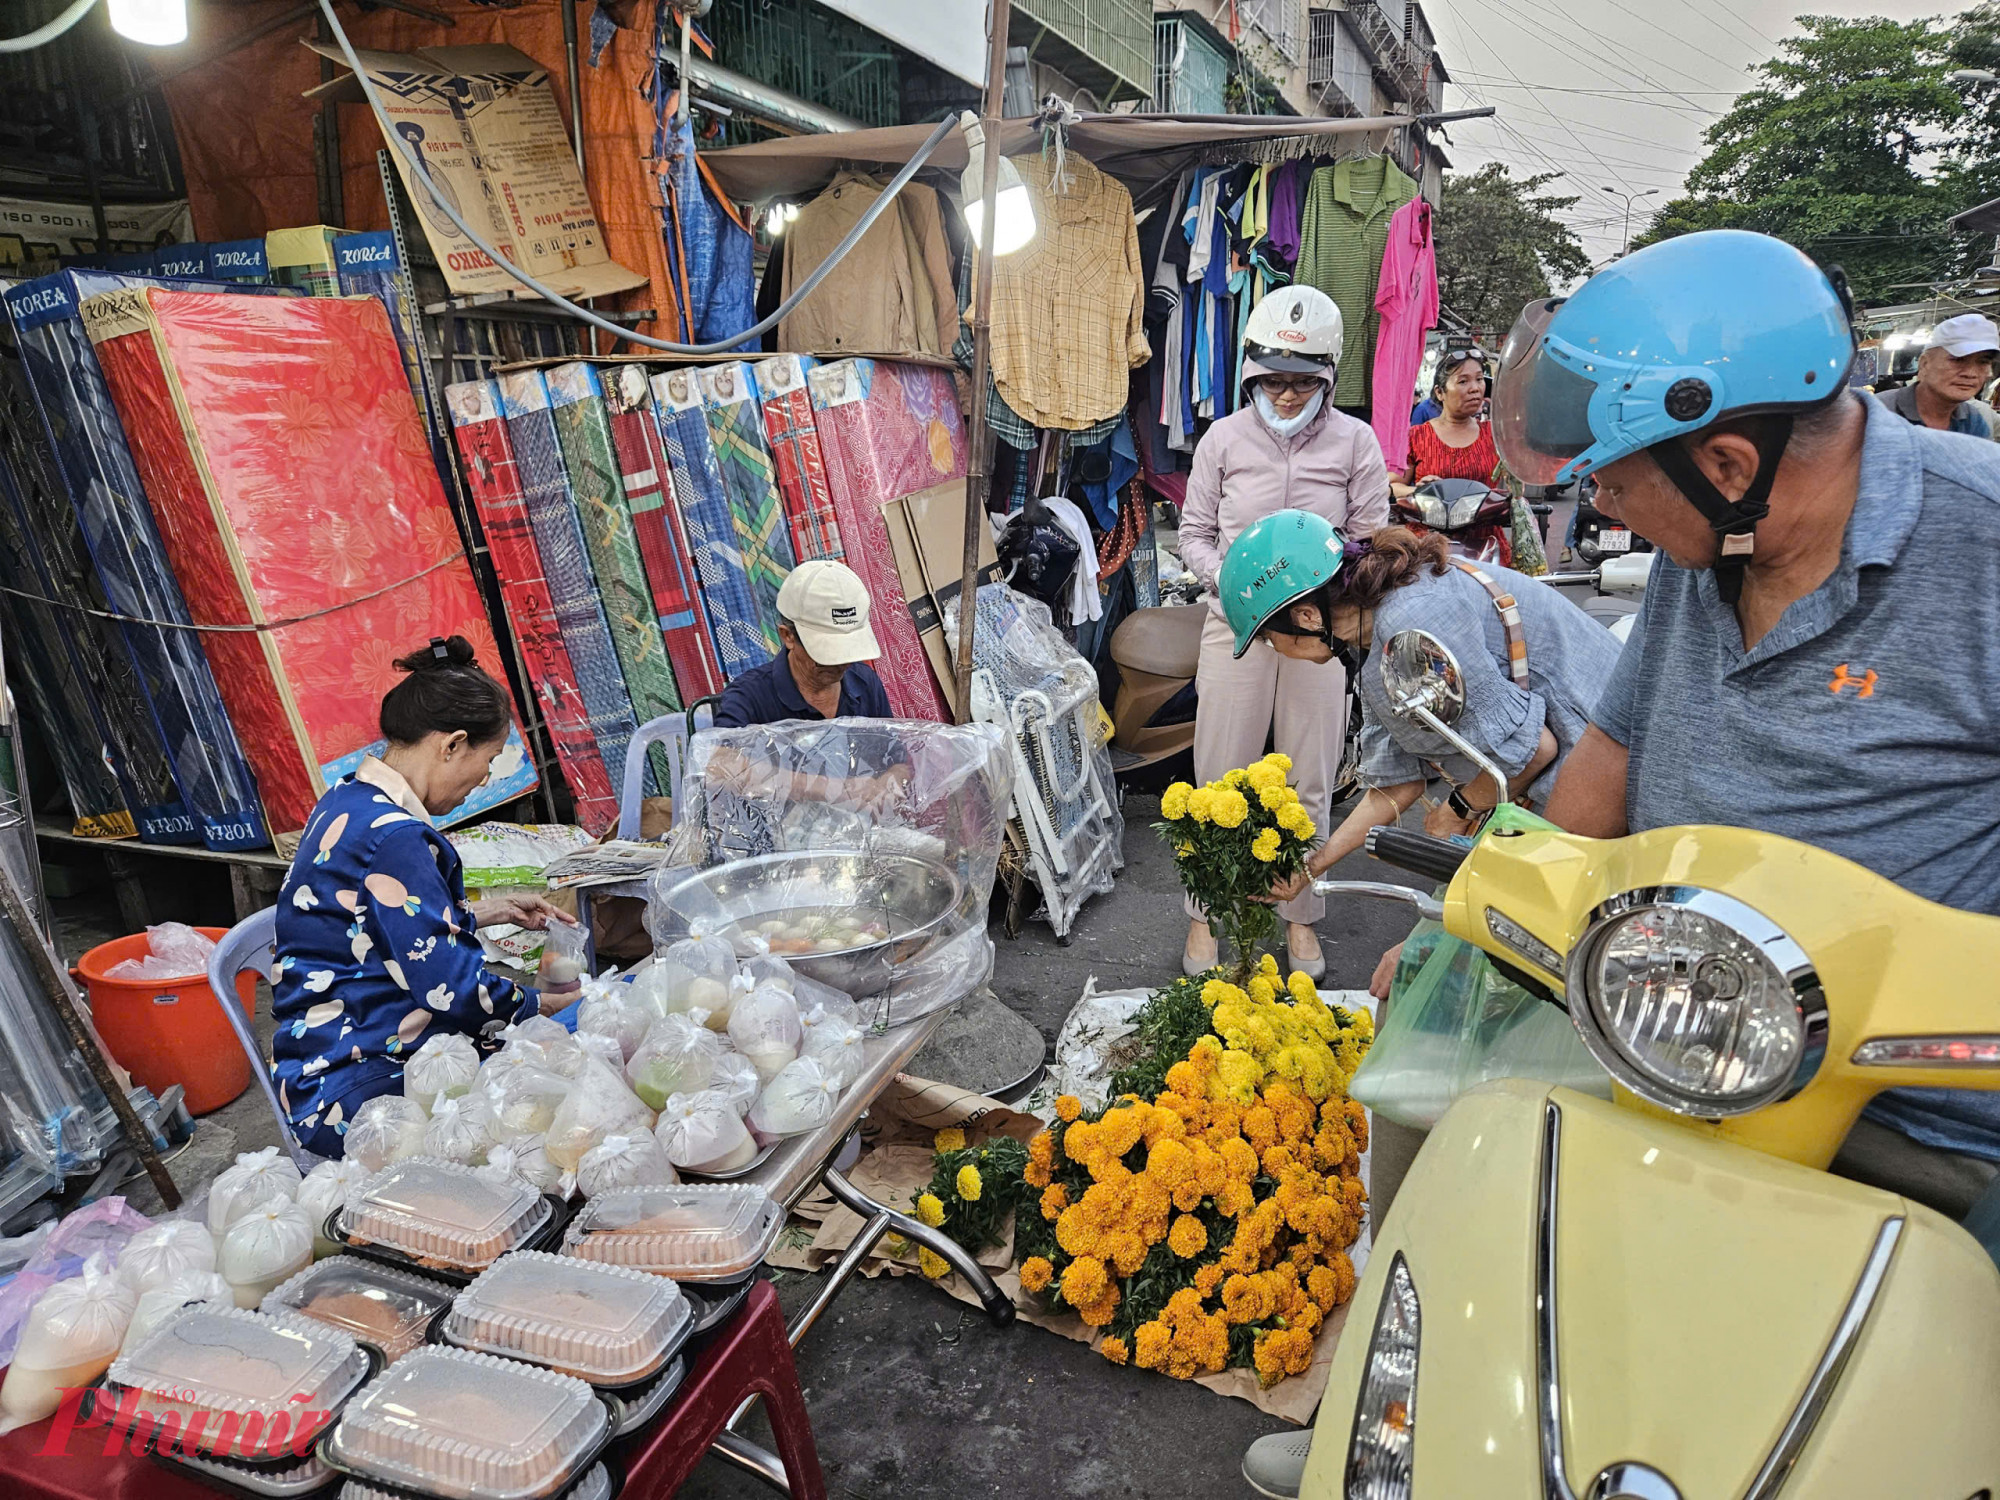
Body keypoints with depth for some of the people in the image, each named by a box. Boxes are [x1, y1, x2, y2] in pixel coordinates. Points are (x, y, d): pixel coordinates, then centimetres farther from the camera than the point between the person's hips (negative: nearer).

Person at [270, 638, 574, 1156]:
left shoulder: (349, 801, 8)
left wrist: (492, 910, 19)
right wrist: (546, 1005, -6)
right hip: (352, 1098, -10)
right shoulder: (393, 836, -24)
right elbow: (453, 993, -22)